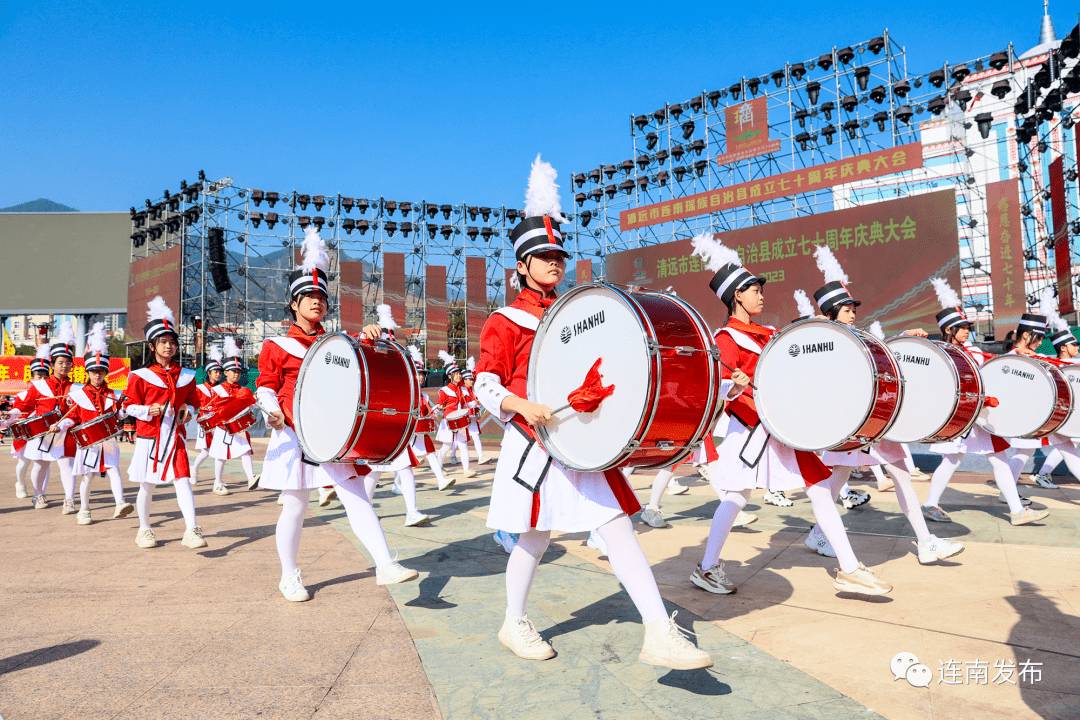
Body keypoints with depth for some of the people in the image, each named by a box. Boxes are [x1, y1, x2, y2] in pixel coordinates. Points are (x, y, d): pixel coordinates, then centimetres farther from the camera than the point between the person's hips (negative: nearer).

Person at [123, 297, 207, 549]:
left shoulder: (186, 376, 8)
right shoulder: (140, 376, -1)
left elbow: (193, 402, 20)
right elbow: (129, 406, 1)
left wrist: (188, 411, -2)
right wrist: (148, 411, -18)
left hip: (176, 438, 1)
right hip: (149, 437, -1)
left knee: (183, 480, -11)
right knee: (147, 486, 10)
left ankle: (192, 531, -16)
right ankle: (144, 530, 29)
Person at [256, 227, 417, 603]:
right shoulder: (276, 346, 5)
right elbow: (266, 386, 3)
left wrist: (371, 334, -16)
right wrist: (272, 412, -17)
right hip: (294, 436, -2)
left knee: (356, 496, -6)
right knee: (294, 506, 5)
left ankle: (385, 565, -10)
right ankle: (289, 576, 22)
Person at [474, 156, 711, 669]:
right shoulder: (504, 322, -1)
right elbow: (485, 385, -8)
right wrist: (523, 406, -26)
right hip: (535, 444, -5)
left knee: (618, 526, -3)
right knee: (535, 538, 6)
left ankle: (660, 635, -3)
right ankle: (515, 624, 30)